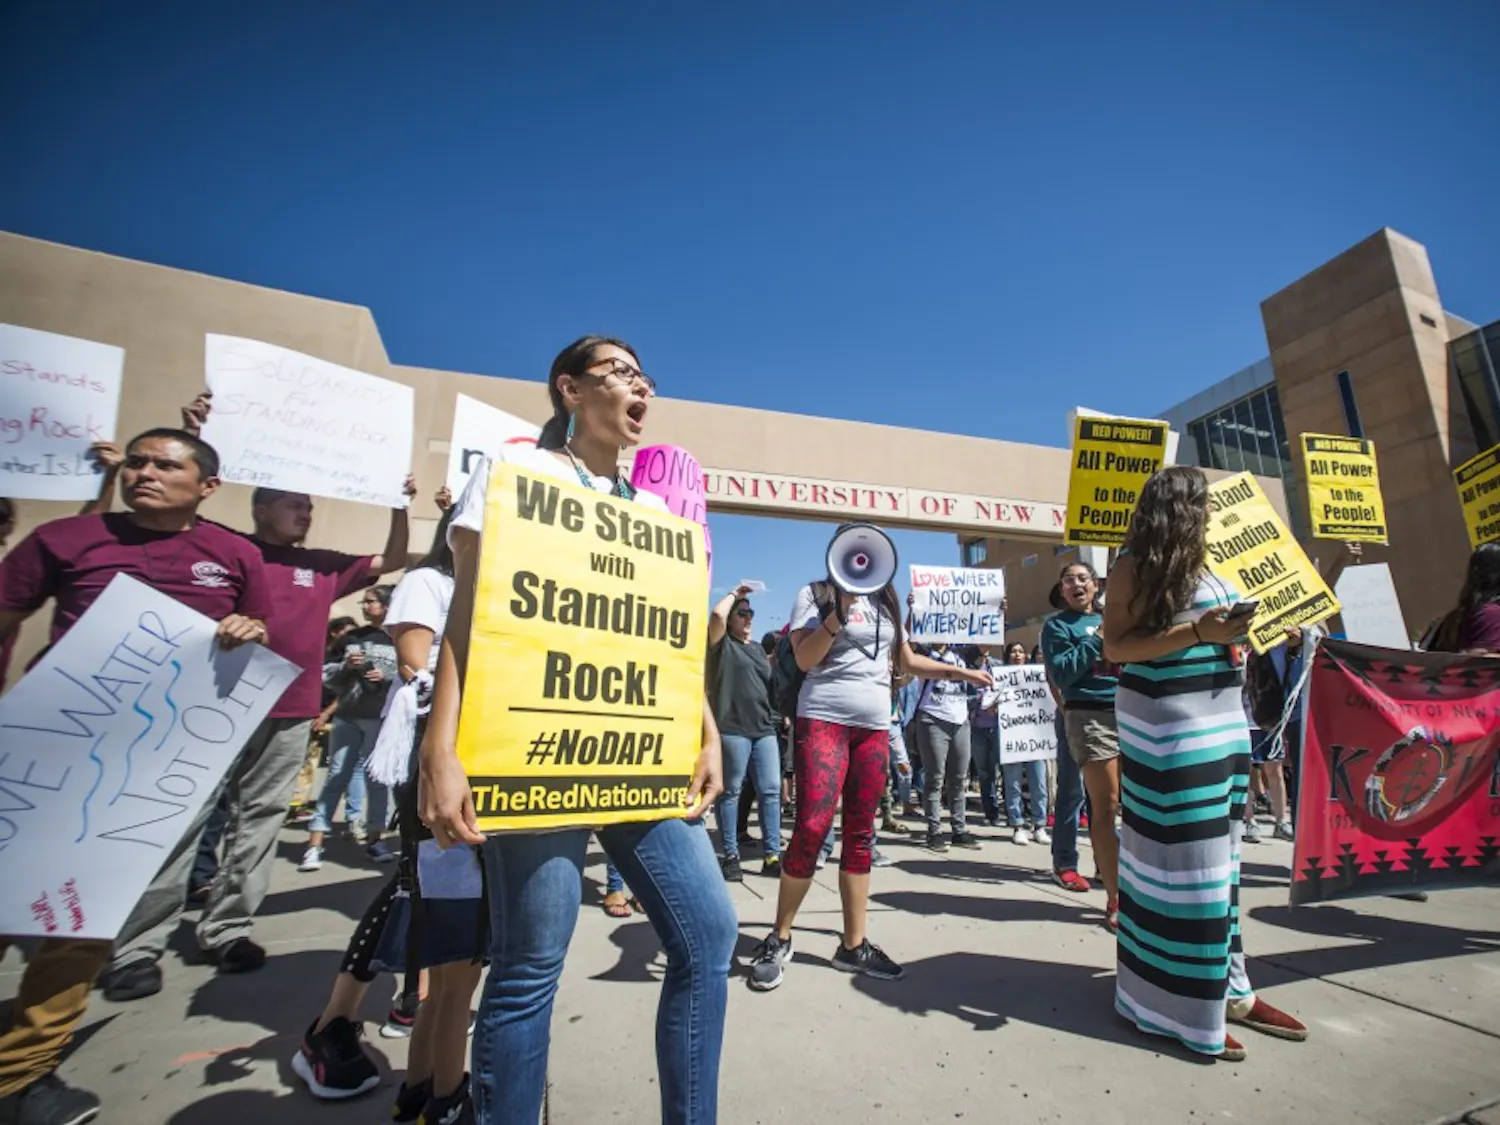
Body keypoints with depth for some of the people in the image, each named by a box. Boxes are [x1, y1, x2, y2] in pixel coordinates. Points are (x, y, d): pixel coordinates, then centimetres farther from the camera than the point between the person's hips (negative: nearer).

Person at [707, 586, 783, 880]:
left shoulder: (758, 648, 21)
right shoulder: (722, 643, 3)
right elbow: (717, 615, -17)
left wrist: (778, 714, 17)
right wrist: (734, 594, 0)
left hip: (764, 728, 6)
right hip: (732, 728, -6)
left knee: (771, 790, 4)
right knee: (731, 791, 2)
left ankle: (772, 856, 11)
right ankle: (731, 856, 11)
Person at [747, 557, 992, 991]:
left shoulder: (885, 604, 17)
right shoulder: (815, 594, 0)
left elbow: (907, 662, 27)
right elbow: (804, 659, -11)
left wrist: (960, 672, 26)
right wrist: (840, 611, -19)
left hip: (875, 726, 6)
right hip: (824, 720, -6)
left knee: (860, 835, 8)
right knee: (812, 828, -11)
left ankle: (853, 944, 19)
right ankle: (779, 938, 6)